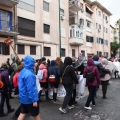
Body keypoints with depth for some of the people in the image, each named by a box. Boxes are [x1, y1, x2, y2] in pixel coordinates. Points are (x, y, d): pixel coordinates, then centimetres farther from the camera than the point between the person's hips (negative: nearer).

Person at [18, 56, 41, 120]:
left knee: (22, 113, 15)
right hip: (29, 99, -8)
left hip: (23, 97, 8)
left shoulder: (22, 72, 5)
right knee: (36, 114, 11)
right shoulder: (29, 74, -26)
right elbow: (30, 88, -27)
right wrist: (34, 100, -21)